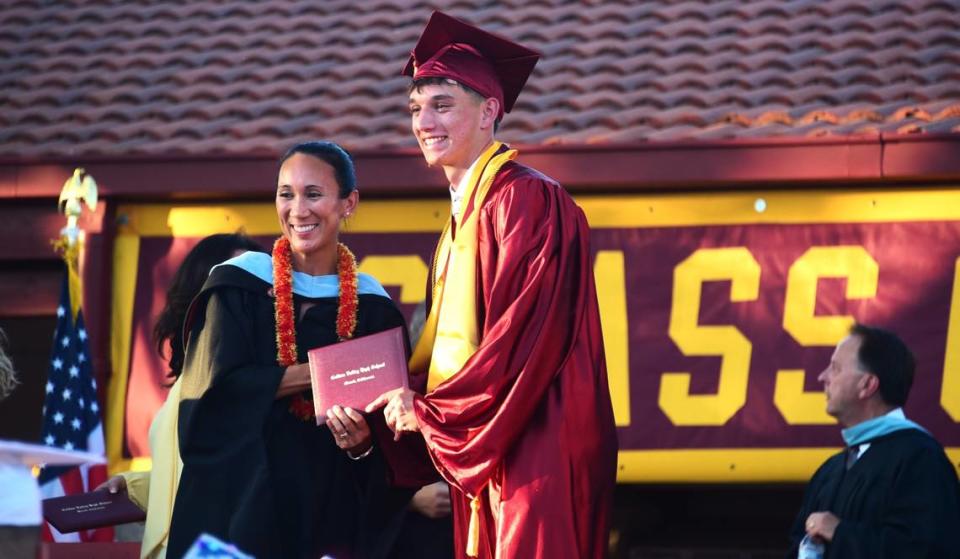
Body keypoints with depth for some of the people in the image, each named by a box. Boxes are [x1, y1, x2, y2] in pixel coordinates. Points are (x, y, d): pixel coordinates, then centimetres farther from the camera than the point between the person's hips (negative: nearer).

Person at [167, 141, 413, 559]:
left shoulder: (371, 306, 4)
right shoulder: (239, 283, -2)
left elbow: (387, 427, 5)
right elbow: (217, 385, -13)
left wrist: (362, 444, -17)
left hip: (332, 509, 2)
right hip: (242, 503, -2)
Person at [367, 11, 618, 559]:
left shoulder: (527, 200, -10)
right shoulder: (461, 217, 18)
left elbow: (528, 339, -18)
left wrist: (429, 409, -12)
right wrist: (400, 400, -1)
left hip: (536, 452, -8)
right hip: (480, 457, 9)